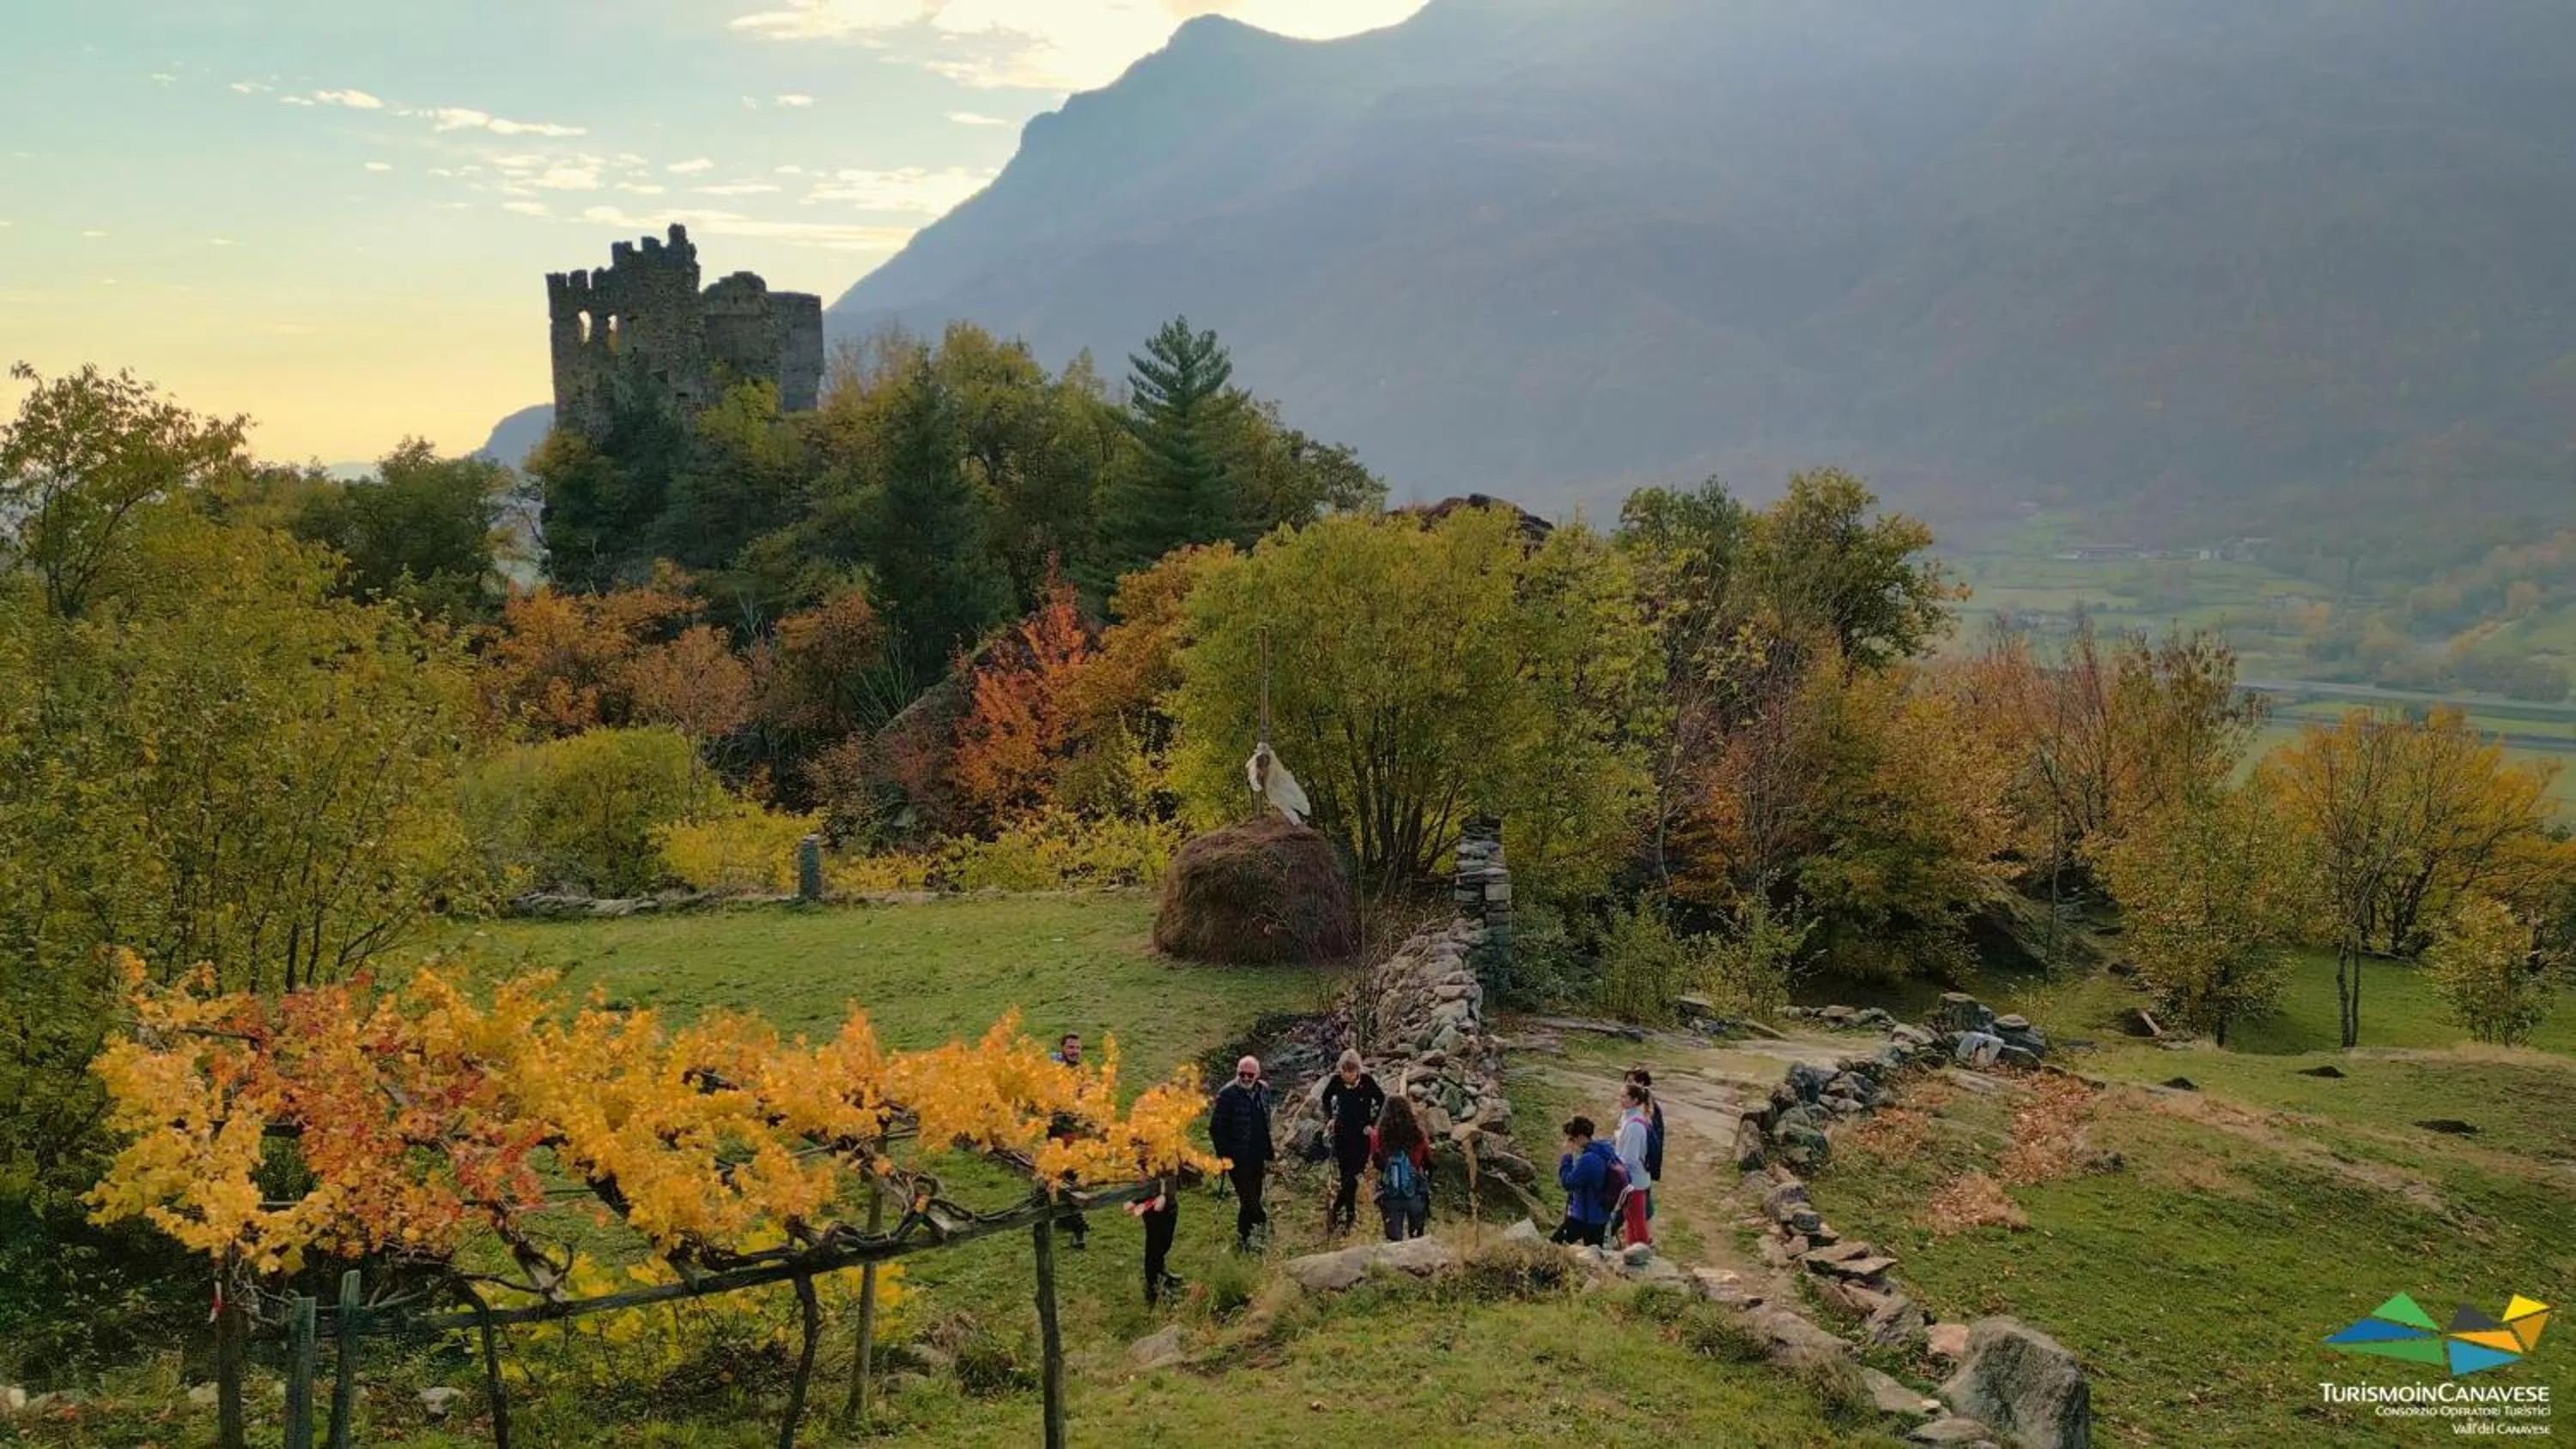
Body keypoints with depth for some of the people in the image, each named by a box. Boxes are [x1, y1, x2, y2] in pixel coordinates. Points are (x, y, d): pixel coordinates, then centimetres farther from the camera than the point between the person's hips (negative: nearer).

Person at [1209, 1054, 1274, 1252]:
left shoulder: (1263, 1090, 4)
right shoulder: (1228, 1094, -15)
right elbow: (1216, 1128, -13)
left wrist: (1269, 1154, 14)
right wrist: (1224, 1157, -14)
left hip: (1257, 1157, 6)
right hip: (1237, 1159, -6)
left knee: (1251, 1199, 13)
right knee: (1249, 1199, -5)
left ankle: (1243, 1239, 26)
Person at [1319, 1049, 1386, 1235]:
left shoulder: (1367, 1081, -14)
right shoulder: (1336, 1081, -7)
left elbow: (1383, 1101, -1)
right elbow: (1326, 1099, 13)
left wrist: (1373, 1124, -4)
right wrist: (1329, 1119, 5)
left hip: (1362, 1135, -2)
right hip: (1342, 1133, 2)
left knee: (1353, 1176, -8)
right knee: (1346, 1176, 4)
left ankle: (1335, 1212, 1)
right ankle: (1350, 1216, 15)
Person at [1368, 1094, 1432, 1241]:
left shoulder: (1379, 1136, -13)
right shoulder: (1418, 1135, -12)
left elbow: (1375, 1160, 5)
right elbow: (1428, 1161, 3)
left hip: (1390, 1195, 0)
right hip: (1416, 1194, 0)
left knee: (1394, 1240, 8)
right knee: (1417, 1240, 19)